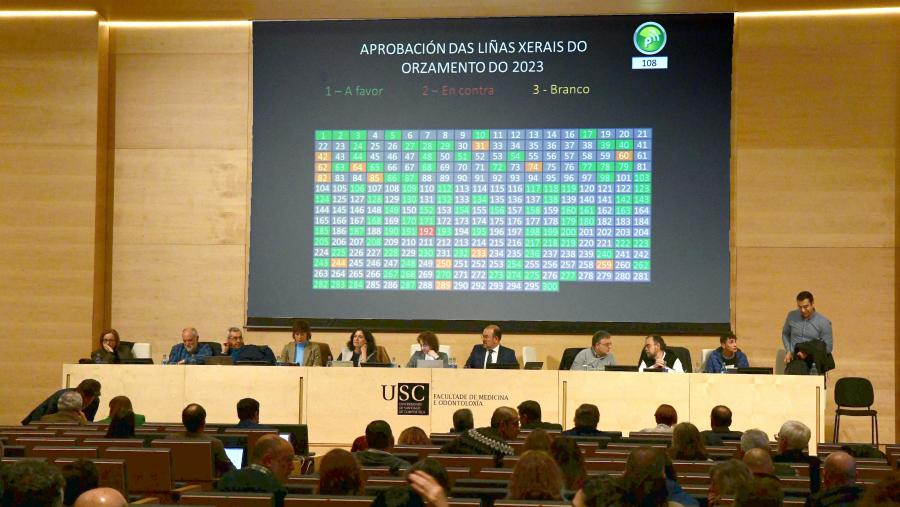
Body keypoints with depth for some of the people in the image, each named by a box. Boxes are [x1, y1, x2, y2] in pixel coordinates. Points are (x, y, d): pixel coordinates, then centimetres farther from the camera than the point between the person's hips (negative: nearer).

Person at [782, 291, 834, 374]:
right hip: (795, 358, -1)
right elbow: (785, 334, 24)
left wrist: (808, 353, -12)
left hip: (814, 359, 1)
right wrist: (788, 351, 7)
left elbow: (828, 347, 0)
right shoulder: (792, 316, 7)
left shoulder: (824, 322, -2)